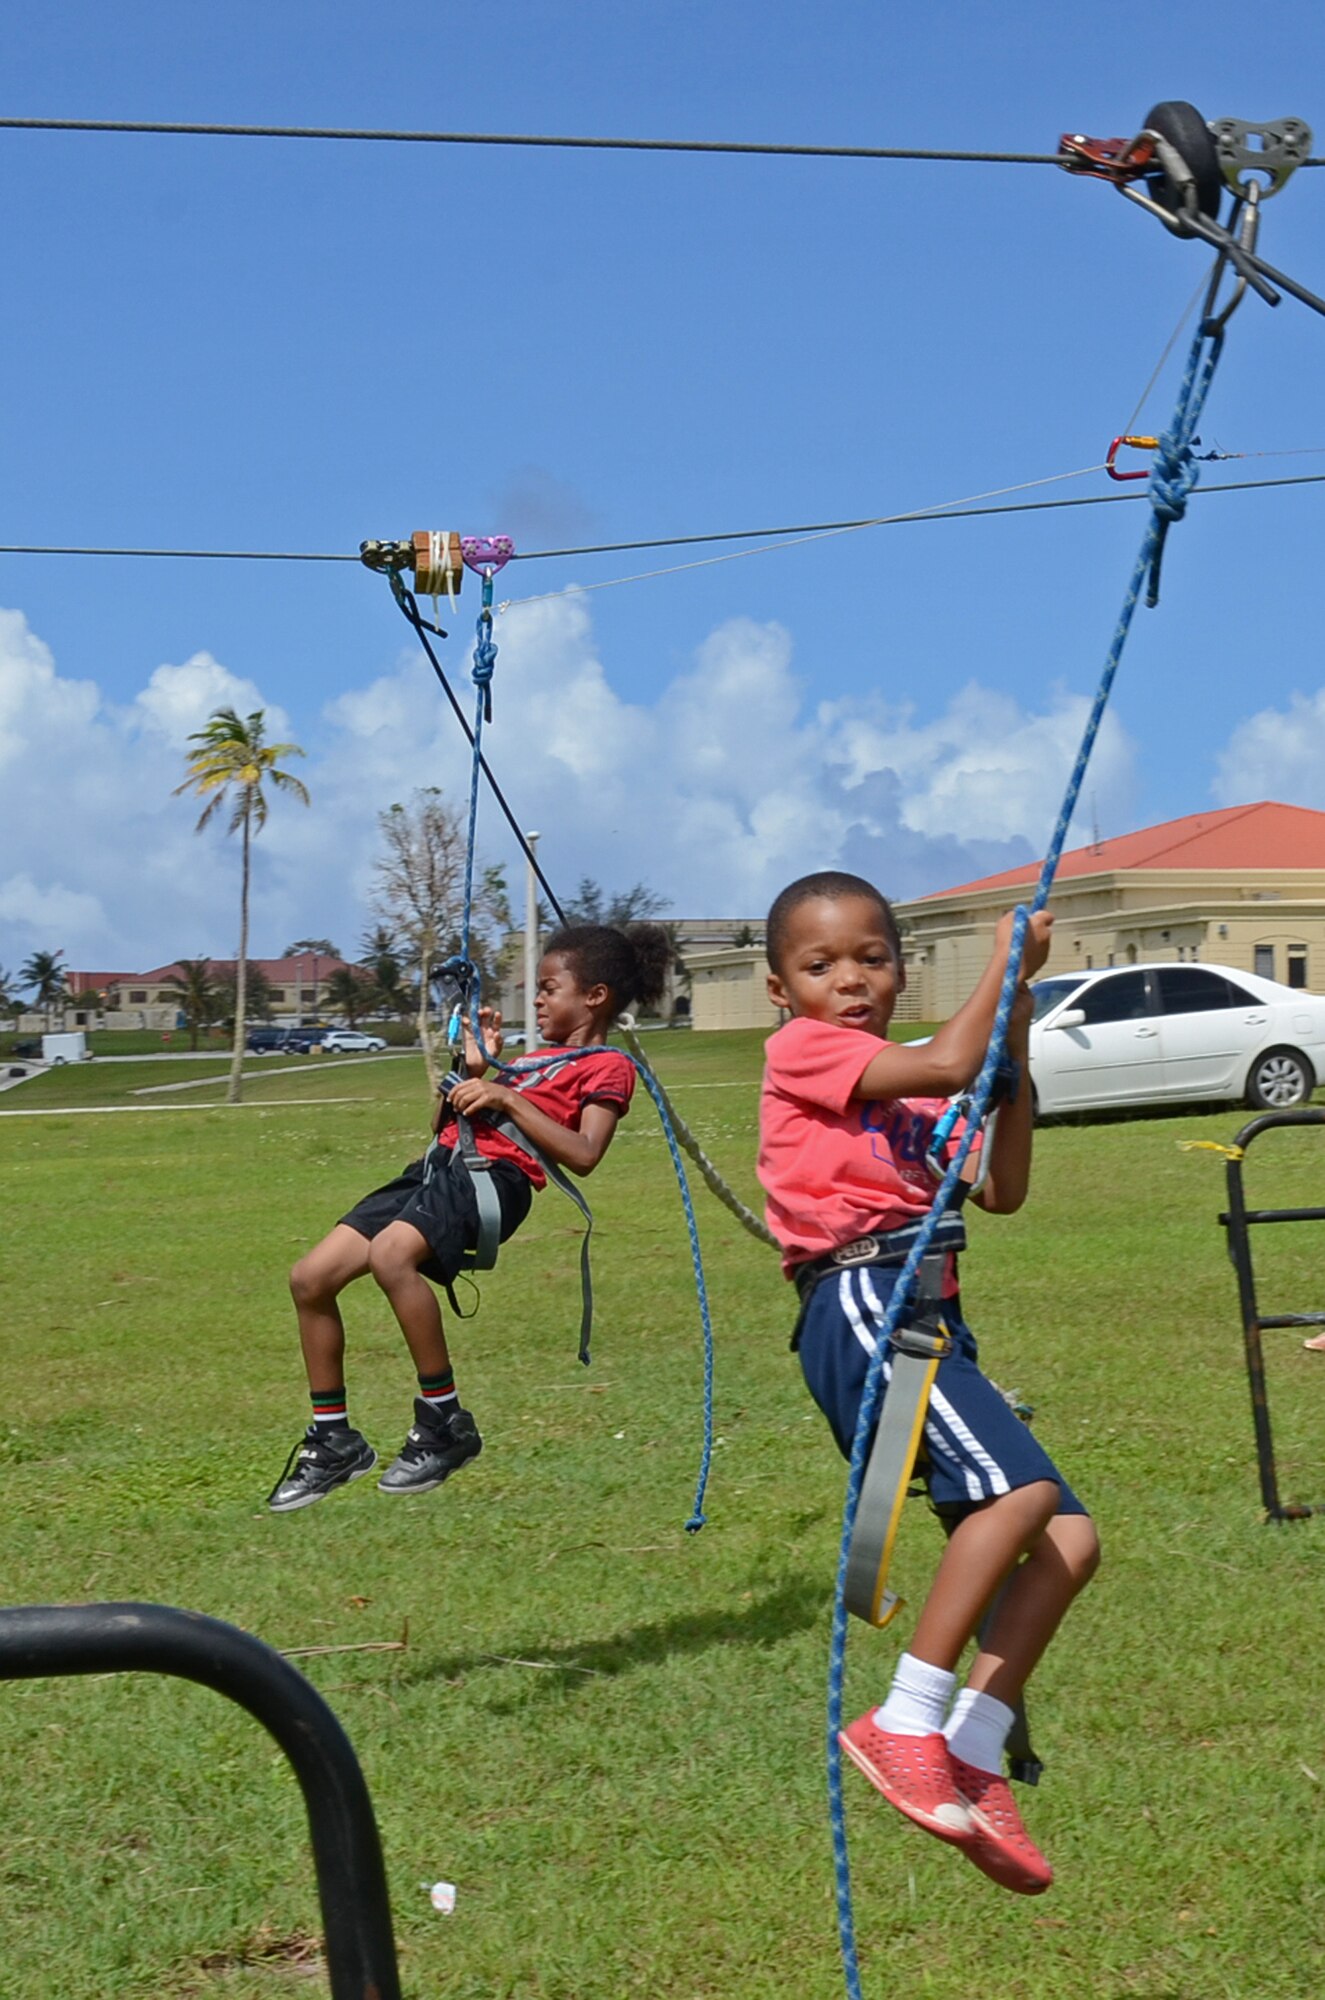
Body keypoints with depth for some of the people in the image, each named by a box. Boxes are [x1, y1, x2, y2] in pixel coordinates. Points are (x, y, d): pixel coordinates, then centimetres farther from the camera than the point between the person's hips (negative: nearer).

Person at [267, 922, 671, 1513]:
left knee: (390, 1254, -36)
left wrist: (506, 1098, -12)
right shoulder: (535, 1058, 31)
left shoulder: (606, 1066, 6)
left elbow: (583, 1154, -12)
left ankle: (445, 1422, -23)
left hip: (495, 1176, -9)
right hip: (439, 1167, 9)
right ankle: (334, 1441, 8)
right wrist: (472, 1068, 19)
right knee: (310, 1279, -2)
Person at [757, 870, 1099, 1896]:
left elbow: (1003, 1192, 19)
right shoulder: (802, 1049, 2)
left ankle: (971, 1762, -1)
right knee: (1021, 1489, -26)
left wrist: (1017, 1058, 13)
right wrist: (1009, 962, 1)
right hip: (861, 1300, -9)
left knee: (1071, 1540, -1)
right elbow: (946, 1064, -12)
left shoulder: (908, 1089, 26)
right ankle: (905, 1726, -21)